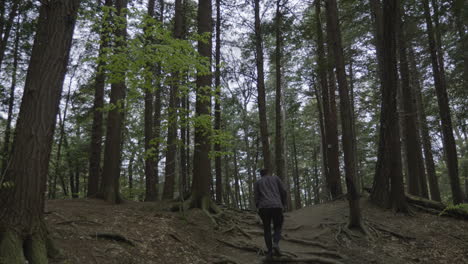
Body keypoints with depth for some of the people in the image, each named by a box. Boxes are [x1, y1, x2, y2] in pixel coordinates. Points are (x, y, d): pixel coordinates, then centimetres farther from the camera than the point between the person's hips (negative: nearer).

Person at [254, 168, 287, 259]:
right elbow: (283, 191, 9)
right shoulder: (275, 178, 18)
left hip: (264, 207, 1)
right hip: (277, 206, 0)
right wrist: (284, 204, 18)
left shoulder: (257, 182, 18)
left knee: (267, 229, 13)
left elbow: (256, 197, 6)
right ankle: (275, 244, -12)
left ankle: (270, 251, 5)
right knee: (277, 227, 14)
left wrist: (258, 208, 14)